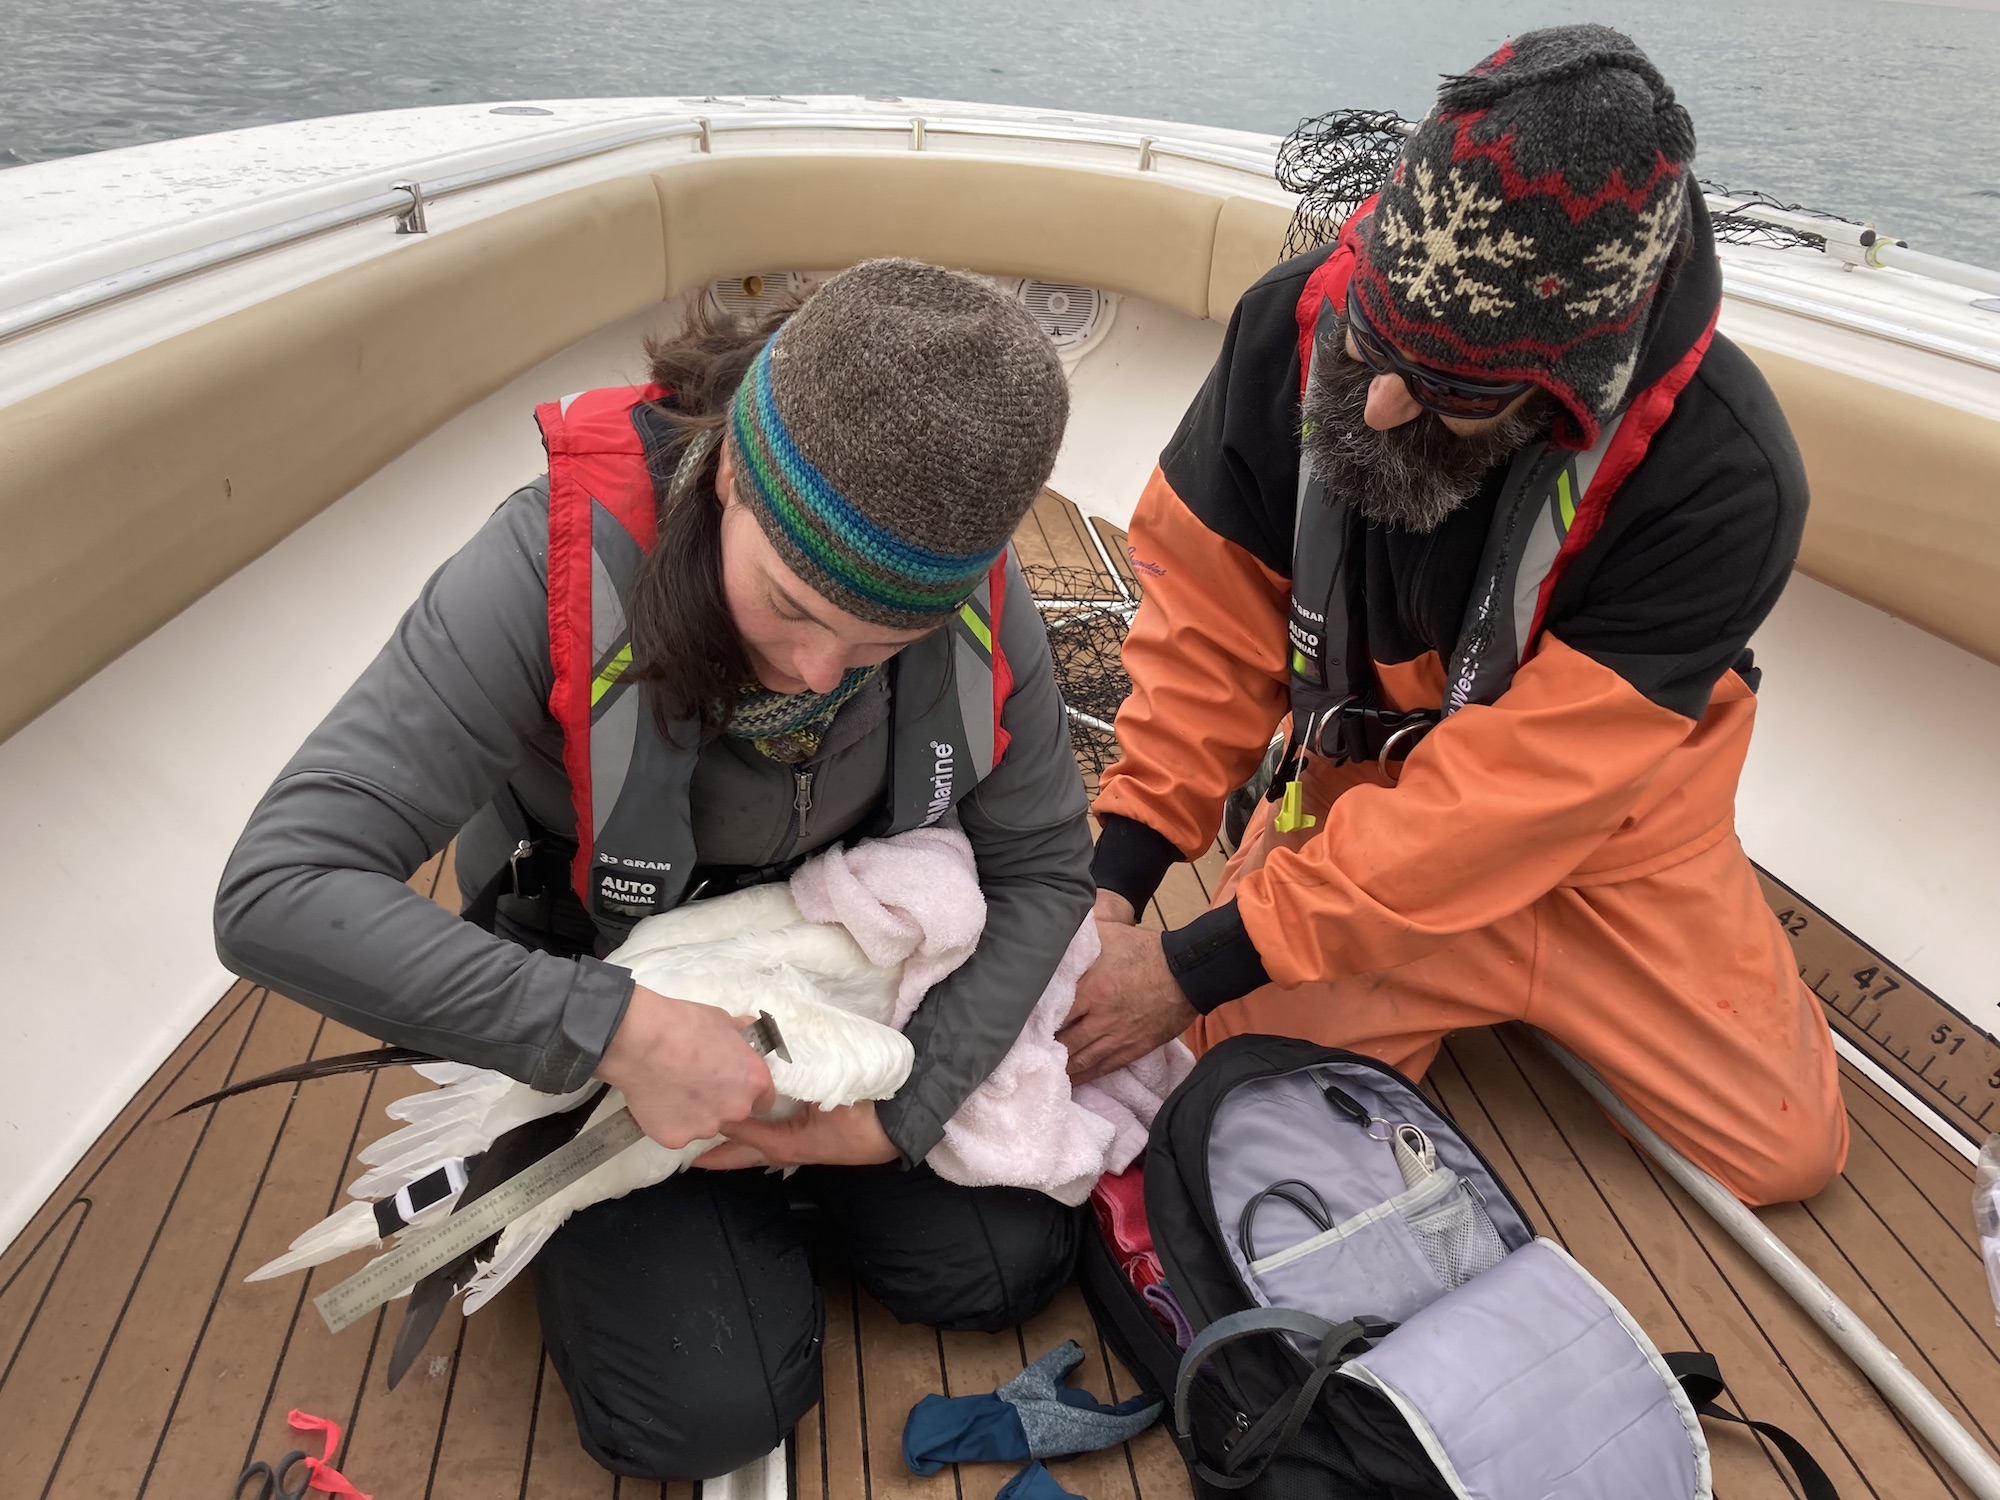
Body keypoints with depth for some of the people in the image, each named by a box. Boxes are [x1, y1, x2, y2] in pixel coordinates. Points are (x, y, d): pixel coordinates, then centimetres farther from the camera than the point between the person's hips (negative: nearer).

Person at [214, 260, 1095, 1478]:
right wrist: (617, 1029, -41)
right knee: (715, 1410, -11)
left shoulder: (977, 592, -24)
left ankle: (786, 1170, 22)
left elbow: (1045, 868, -10)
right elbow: (278, 895, -34)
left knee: (1007, 1267, -2)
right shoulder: (554, 571, -34)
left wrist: (905, 1112, -19)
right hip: (603, 1002, -2)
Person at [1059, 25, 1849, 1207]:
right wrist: (1115, 882, -22)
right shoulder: (1298, 325, -23)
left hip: (1609, 851, 0)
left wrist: (1197, 966, -30)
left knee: (1788, 1149, 7)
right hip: (1355, 792, 1)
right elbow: (1212, 620, -14)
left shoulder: (1725, 484, -32)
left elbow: (1508, 799, -31)